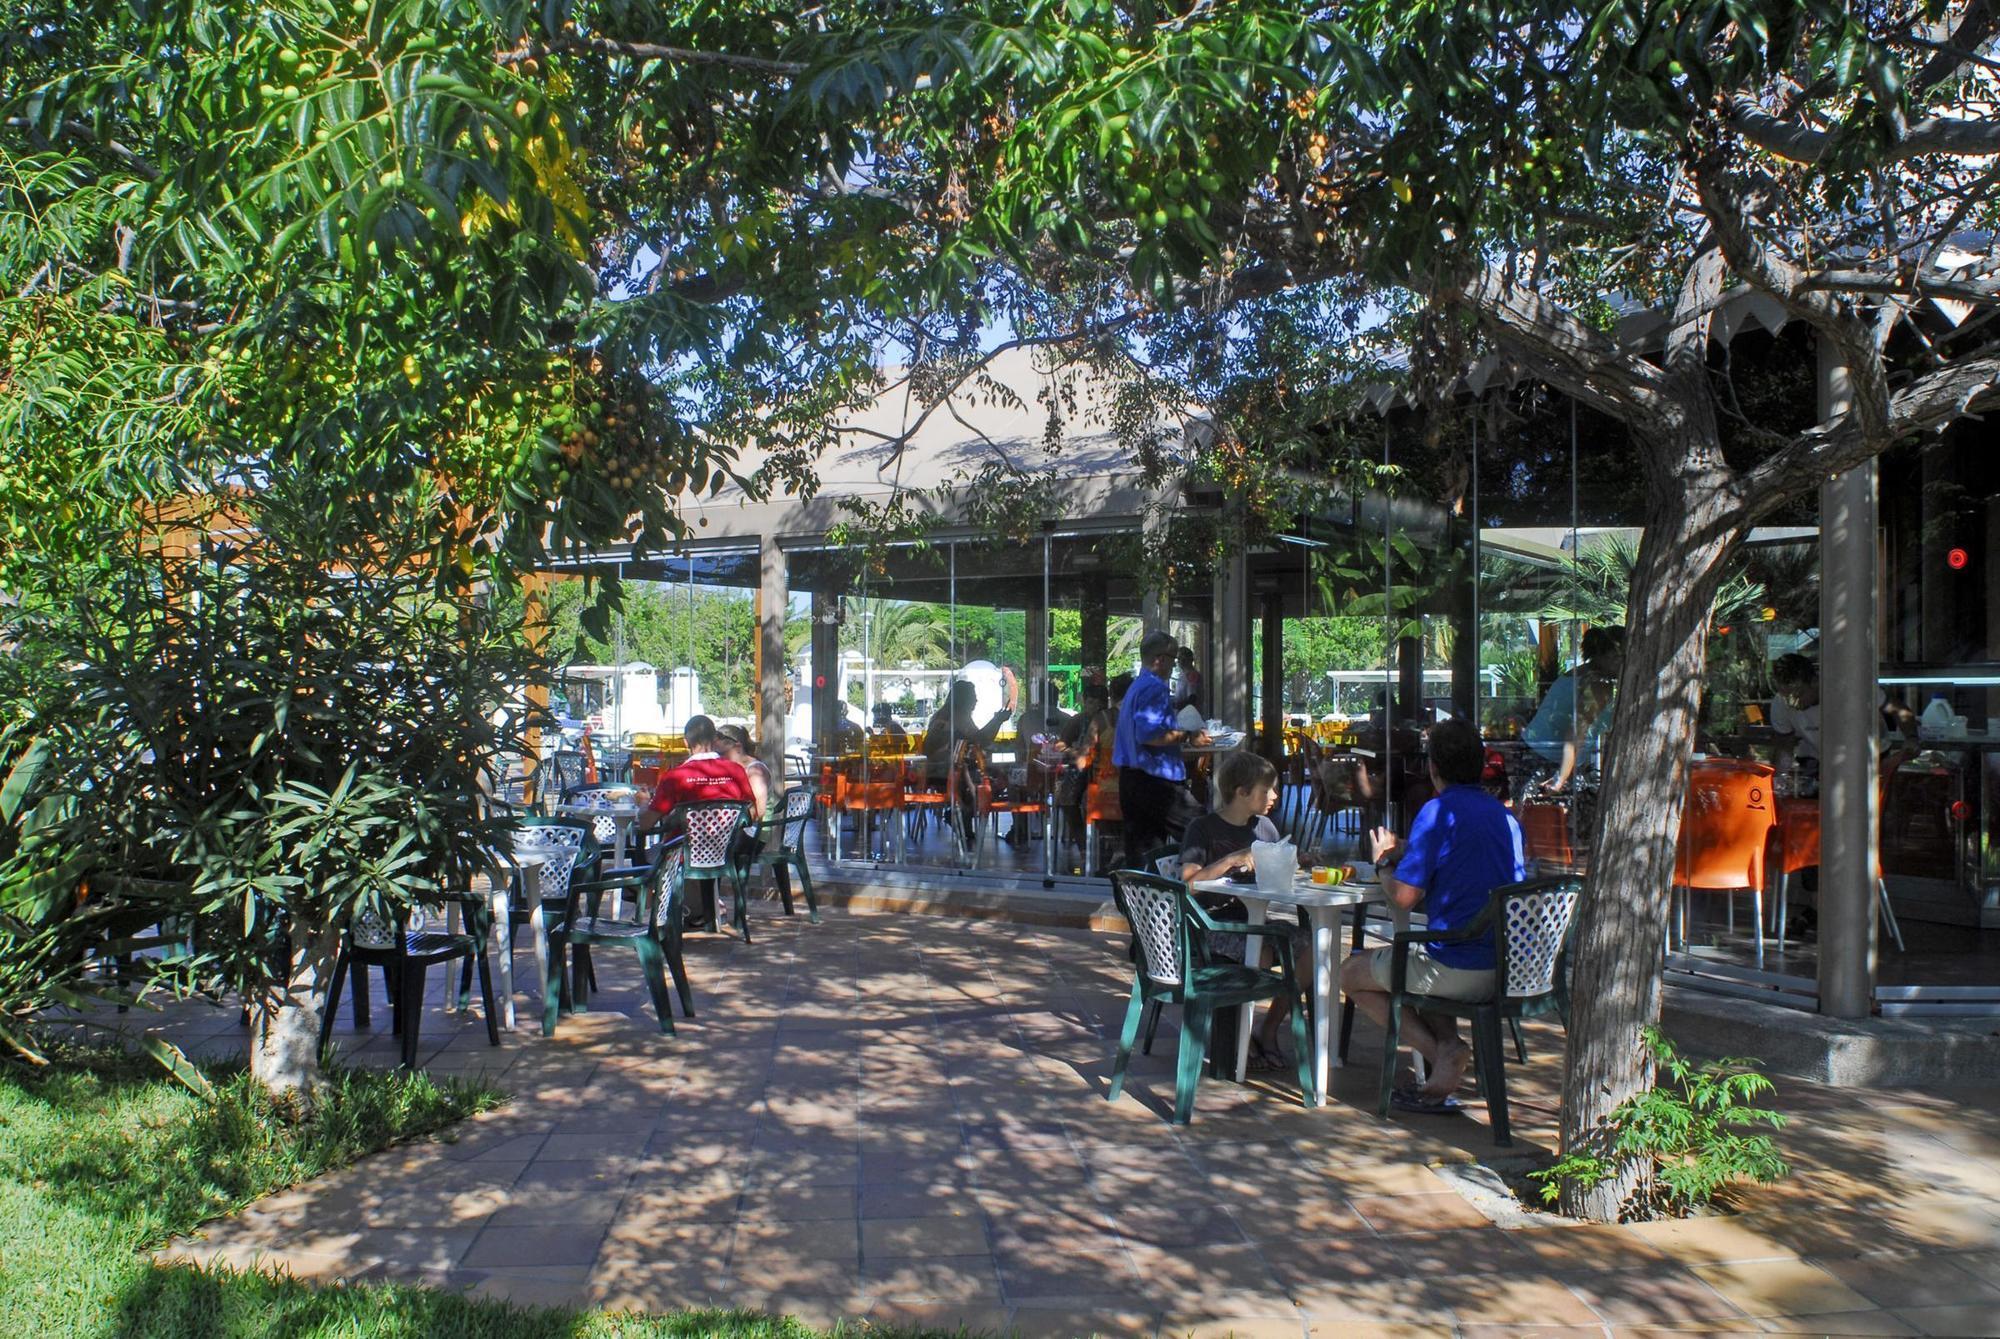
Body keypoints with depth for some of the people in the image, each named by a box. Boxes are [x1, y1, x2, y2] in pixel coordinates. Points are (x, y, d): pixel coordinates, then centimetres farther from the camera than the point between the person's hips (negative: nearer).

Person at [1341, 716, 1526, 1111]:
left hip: (1458, 968, -8)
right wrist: (1405, 855, 23)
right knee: (1414, 965, 36)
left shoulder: (1439, 811, -14)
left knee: (1350, 975, 14)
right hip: (1508, 968, 8)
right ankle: (1447, 1048, 11)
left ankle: (1443, 1051, 2)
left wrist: (1384, 861, 4)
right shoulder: (1505, 815, 10)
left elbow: (1404, 896, -16)